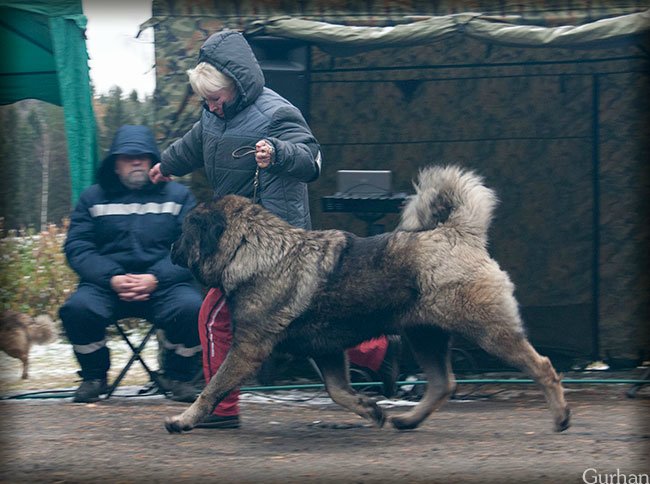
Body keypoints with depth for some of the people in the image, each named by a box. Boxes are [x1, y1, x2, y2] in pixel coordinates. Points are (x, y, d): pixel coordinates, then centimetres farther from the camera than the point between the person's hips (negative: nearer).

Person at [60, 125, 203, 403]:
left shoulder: (178, 196, 12)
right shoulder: (93, 198, 15)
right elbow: (77, 248, 4)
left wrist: (156, 278, -17)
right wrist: (112, 278, -14)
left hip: (164, 284, -1)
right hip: (107, 285, 1)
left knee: (191, 308, -33)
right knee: (78, 308, -31)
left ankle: (178, 376, -3)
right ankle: (94, 377, -2)